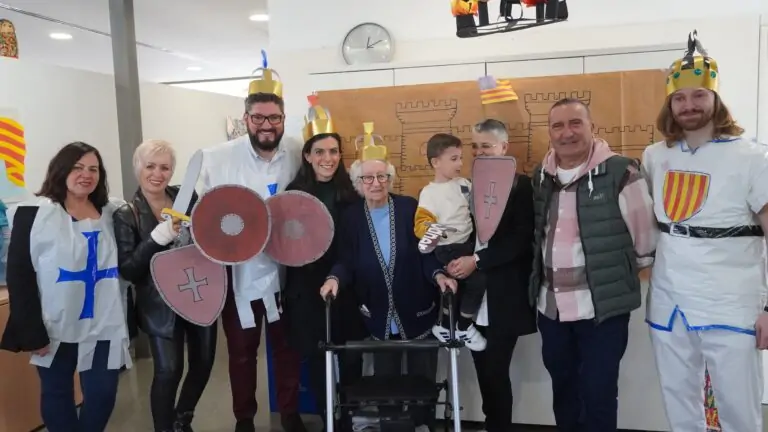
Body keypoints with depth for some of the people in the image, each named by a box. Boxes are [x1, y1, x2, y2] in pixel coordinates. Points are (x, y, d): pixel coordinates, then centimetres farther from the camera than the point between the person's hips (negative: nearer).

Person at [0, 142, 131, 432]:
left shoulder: (113, 212, 4)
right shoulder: (34, 214, -8)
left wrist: (126, 321, 7)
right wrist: (32, 332, -12)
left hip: (103, 326, 3)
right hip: (56, 329, -2)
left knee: (103, 394, 7)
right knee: (57, 394, 14)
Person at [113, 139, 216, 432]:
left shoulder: (188, 197, 0)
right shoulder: (126, 215, -7)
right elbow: (127, 270, -13)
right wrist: (156, 239, -26)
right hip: (162, 305, -4)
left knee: (203, 363, 13)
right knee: (168, 371, -8)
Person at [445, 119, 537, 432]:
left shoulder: (521, 186, -4)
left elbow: (522, 240, -13)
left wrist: (477, 261, -19)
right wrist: (458, 260, -8)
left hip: (504, 298, -5)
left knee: (496, 372, -1)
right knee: (484, 373, 11)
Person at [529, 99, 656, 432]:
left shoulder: (620, 173, -13)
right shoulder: (541, 177, 6)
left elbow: (645, 237, -7)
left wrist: (619, 270, 5)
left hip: (603, 306, -5)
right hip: (551, 306, 6)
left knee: (598, 393, 4)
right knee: (562, 388, 20)